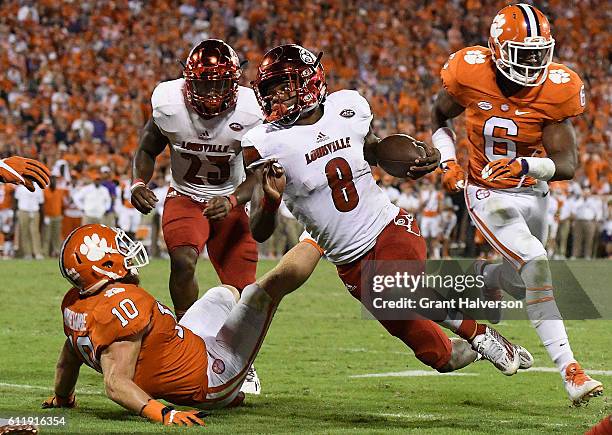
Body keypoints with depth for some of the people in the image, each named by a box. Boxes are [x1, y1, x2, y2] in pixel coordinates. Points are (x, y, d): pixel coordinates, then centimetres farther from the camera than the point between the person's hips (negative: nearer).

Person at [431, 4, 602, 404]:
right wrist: (447, 162, -9)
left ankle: (484, 276, 58)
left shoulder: (556, 89, -17)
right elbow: (439, 118, 5)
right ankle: (569, 370, -25)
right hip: (488, 194, -3)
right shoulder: (470, 74, -17)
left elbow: (567, 164, -20)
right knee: (537, 266, -24)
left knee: (521, 280, 20)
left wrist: (525, 166, -38)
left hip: (533, 192, 4)